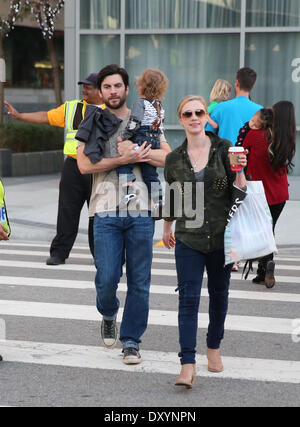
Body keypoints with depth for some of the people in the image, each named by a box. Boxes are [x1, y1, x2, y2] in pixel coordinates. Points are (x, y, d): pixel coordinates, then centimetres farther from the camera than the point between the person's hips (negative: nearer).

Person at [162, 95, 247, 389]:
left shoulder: (224, 149, -3)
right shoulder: (174, 159, 1)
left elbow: (240, 192, -3)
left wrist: (239, 171, -22)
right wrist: (167, 228, 26)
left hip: (222, 236, 0)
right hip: (188, 238, 0)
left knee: (218, 293, 14)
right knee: (188, 298, -8)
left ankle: (214, 347, 35)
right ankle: (188, 365, -9)